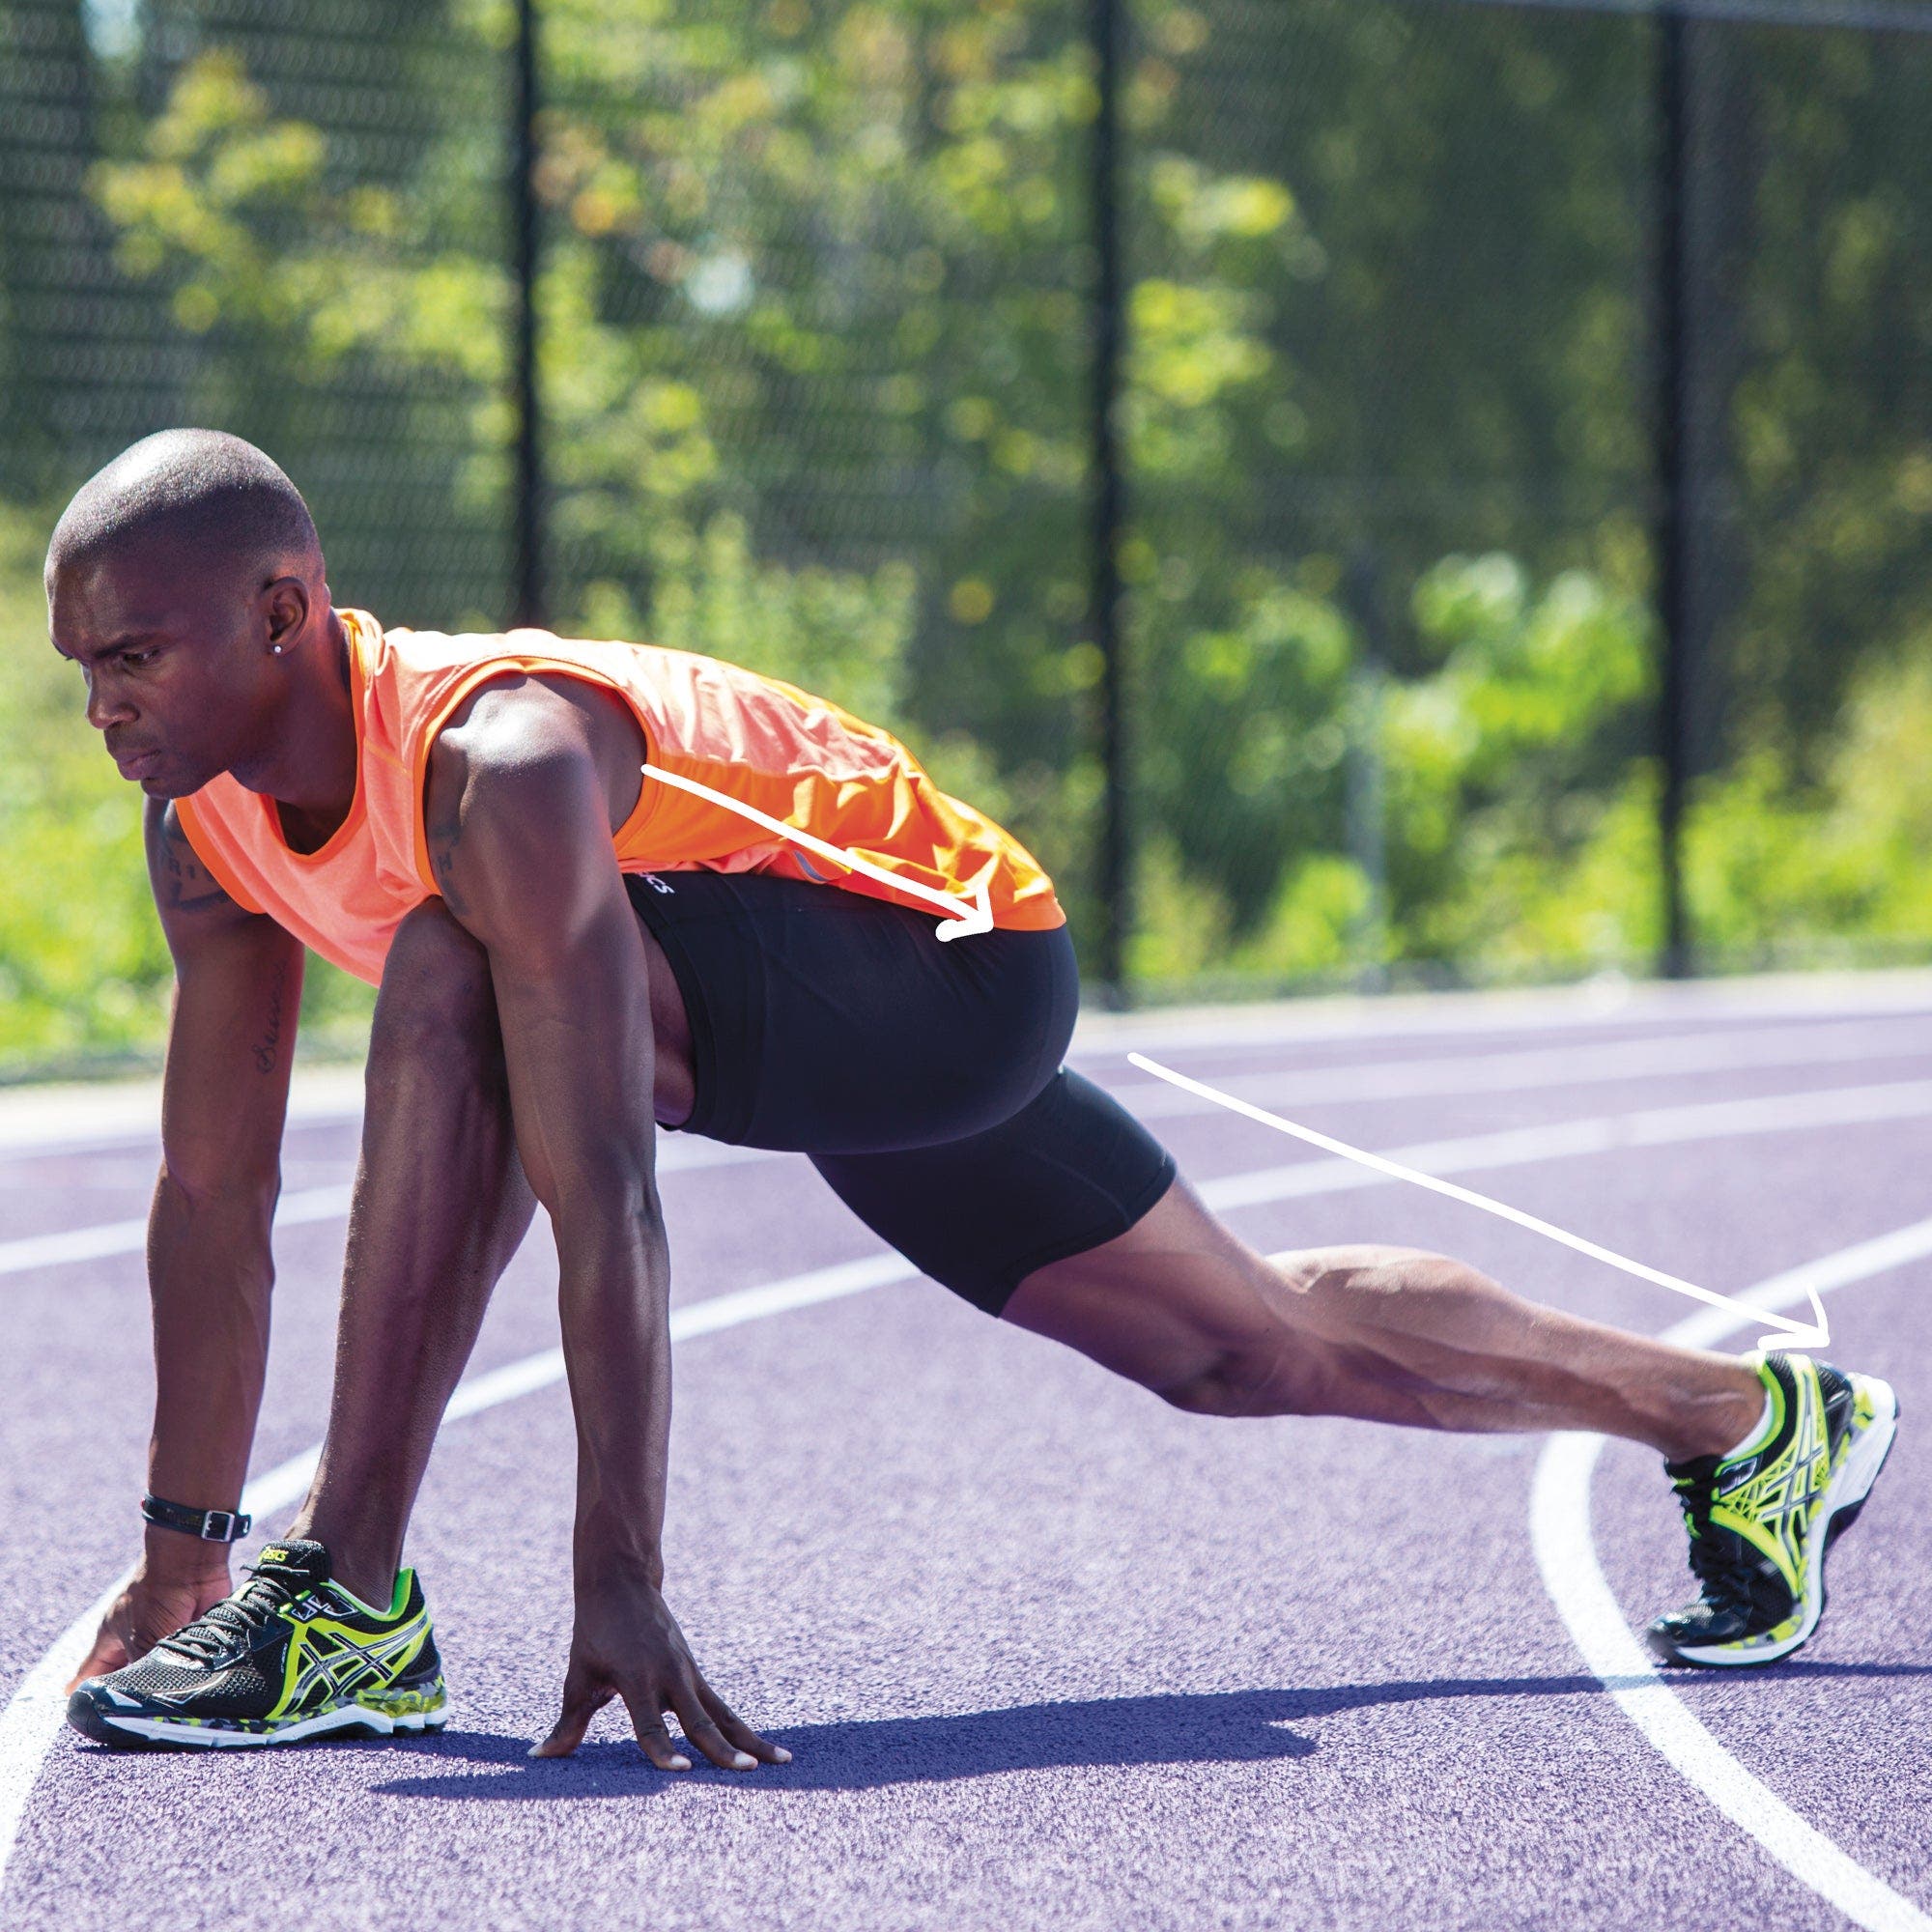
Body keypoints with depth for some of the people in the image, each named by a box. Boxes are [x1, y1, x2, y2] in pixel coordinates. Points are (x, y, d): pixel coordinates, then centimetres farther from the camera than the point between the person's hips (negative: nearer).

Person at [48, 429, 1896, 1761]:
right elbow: (213, 1196, -1)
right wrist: (177, 1553, -1)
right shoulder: (208, 816, -9)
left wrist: (620, 1587, -42)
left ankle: (355, 1602, -28)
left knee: (452, 981, -34)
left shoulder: (495, 765, -35)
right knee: (1253, 1347, 21)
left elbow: (601, 1196, -40)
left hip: (943, 964, -9)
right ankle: (1753, 1417, 42)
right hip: (803, 1019, 9)